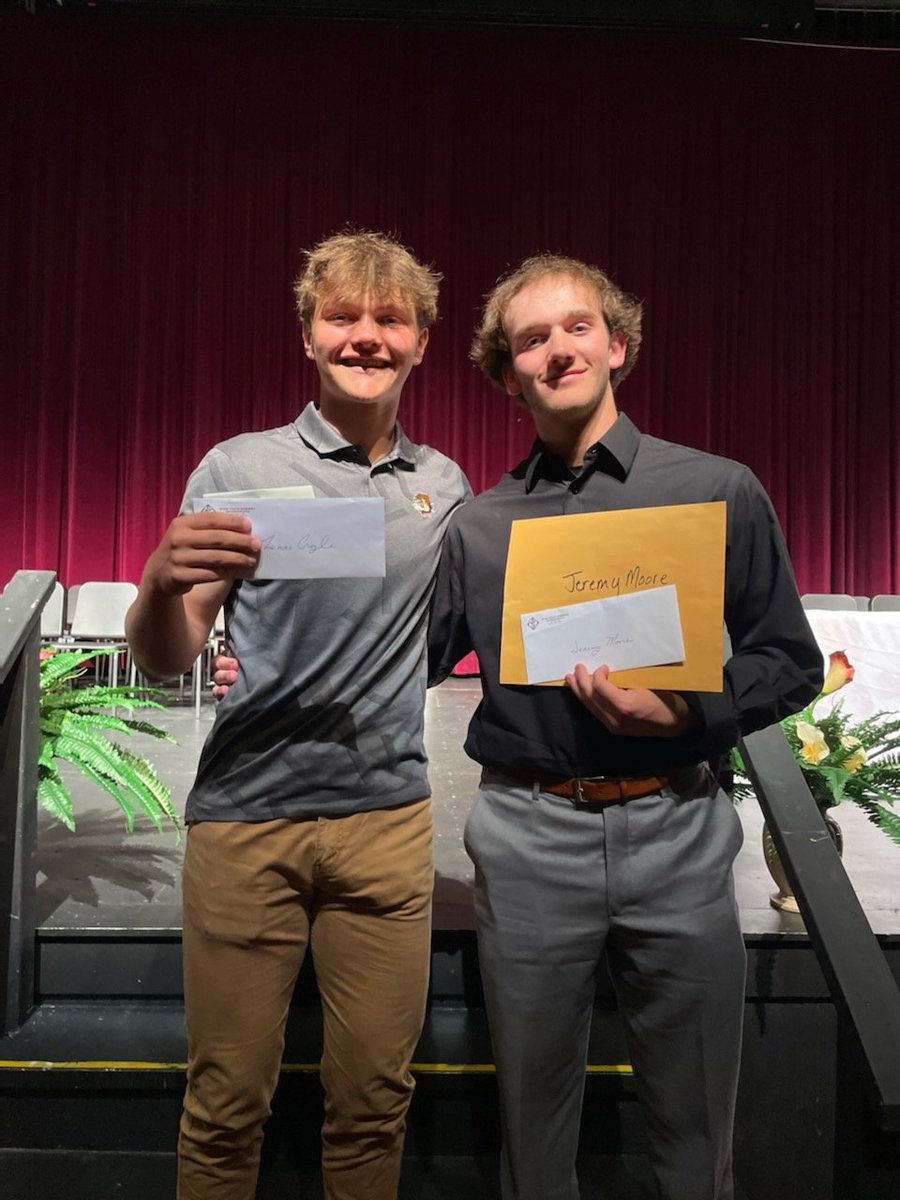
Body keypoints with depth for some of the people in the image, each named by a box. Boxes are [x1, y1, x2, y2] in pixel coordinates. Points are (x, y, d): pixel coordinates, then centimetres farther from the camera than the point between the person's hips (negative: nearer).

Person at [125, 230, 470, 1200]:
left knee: (374, 1100, 13)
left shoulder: (445, 485, 8)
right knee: (226, 1103, 10)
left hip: (388, 819, 3)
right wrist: (163, 582, -25)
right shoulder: (240, 469, -2)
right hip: (246, 815, -2)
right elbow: (165, 661, -4)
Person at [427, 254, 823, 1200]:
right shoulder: (476, 526, 6)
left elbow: (790, 663, 3)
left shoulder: (720, 492, 1)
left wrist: (684, 711, -14)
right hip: (528, 836, 1)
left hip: (677, 831, 0)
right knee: (532, 1113, 17)